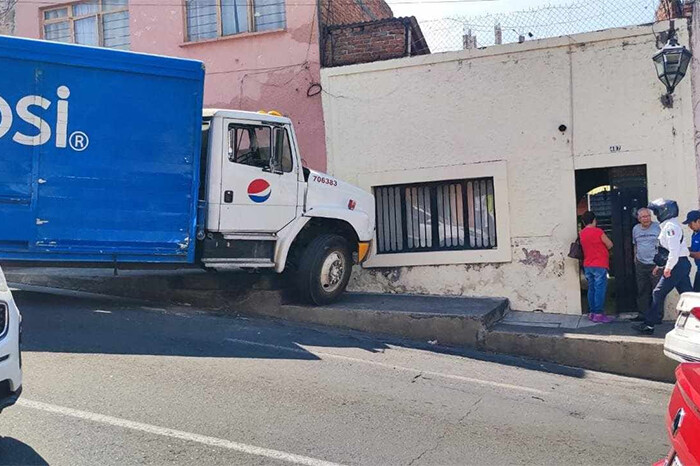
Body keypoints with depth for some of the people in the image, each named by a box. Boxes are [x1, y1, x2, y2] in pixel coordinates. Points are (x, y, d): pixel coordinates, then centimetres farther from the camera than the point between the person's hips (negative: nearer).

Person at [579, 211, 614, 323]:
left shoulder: (581, 233, 6)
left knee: (591, 289, 12)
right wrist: (603, 248, 14)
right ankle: (598, 314, -4)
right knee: (600, 289, -4)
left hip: (587, 265, 7)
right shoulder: (598, 231, -12)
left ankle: (592, 312, 15)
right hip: (599, 265, -7)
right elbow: (610, 245, -5)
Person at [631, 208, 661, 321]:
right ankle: (642, 314, 17)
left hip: (655, 264, -5)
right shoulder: (635, 229, 10)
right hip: (641, 264, 5)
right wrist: (635, 257, 18)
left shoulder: (658, 227, -6)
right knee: (642, 291, 9)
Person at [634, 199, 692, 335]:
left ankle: (648, 325, -3)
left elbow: (674, 250, -23)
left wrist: (668, 267, -20)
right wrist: (661, 266, 23)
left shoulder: (670, 226, -14)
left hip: (677, 265, -10)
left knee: (658, 293, -6)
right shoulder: (669, 225, 19)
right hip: (682, 265, 10)